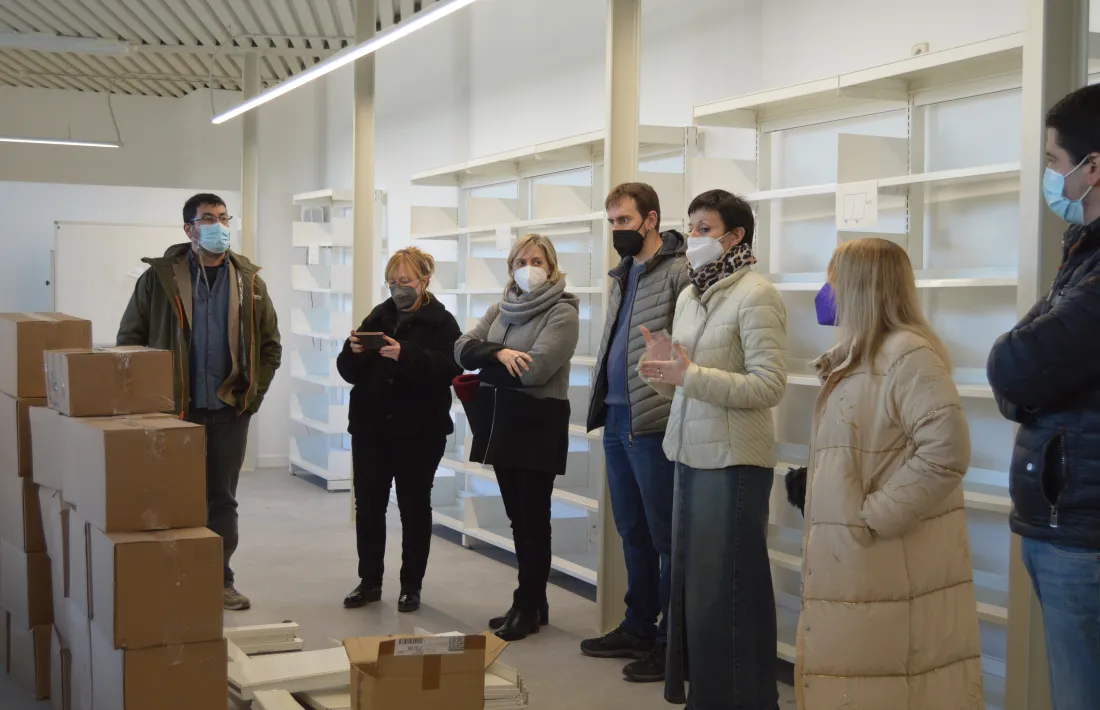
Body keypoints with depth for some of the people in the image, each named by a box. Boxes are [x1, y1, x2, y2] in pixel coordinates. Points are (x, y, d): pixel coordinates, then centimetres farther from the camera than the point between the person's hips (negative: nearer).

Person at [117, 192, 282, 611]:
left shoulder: (249, 281, 6)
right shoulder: (161, 277, -3)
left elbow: (270, 345, 11)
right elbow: (129, 339, 0)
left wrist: (254, 392, 2)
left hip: (230, 411, 2)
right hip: (175, 410, -2)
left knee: (222, 499, 11)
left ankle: (220, 579, 23)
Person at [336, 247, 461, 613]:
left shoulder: (442, 322, -3)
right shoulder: (377, 318, 10)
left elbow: (449, 368, -20)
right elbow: (349, 372, 9)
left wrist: (406, 355, -31)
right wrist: (353, 351, -13)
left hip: (419, 430, -4)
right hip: (371, 427, 4)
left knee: (414, 507, 6)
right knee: (368, 505, 6)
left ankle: (411, 585, 16)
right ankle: (369, 581, 19)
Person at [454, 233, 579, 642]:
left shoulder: (563, 313, -9)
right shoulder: (500, 309, 13)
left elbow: (534, 368, -21)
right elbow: (462, 349, 2)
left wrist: (487, 363, -6)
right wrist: (498, 353, -18)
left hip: (538, 424, -7)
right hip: (500, 421, 7)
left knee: (534, 519, 1)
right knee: (518, 517, 13)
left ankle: (528, 608, 10)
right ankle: (532, 603, 23)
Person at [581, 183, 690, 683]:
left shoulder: (679, 272, -11)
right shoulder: (623, 275, 18)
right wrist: (602, 401, 18)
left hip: (653, 422, -9)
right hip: (616, 418, 9)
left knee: (666, 535, 0)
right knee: (631, 532, 16)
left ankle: (671, 641, 9)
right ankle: (637, 629, 27)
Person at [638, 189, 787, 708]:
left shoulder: (755, 295, -12)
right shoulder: (689, 296, 12)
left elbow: (769, 386, -19)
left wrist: (691, 376, -22)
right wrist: (662, 375, -5)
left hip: (733, 460, -8)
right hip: (691, 454, 8)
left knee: (727, 586, 1)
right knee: (691, 578, 14)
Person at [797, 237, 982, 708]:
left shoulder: (908, 353, -16)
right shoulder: (861, 355, 15)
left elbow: (946, 451, -25)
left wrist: (875, 516, -21)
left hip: (890, 564, -9)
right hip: (852, 561, 9)